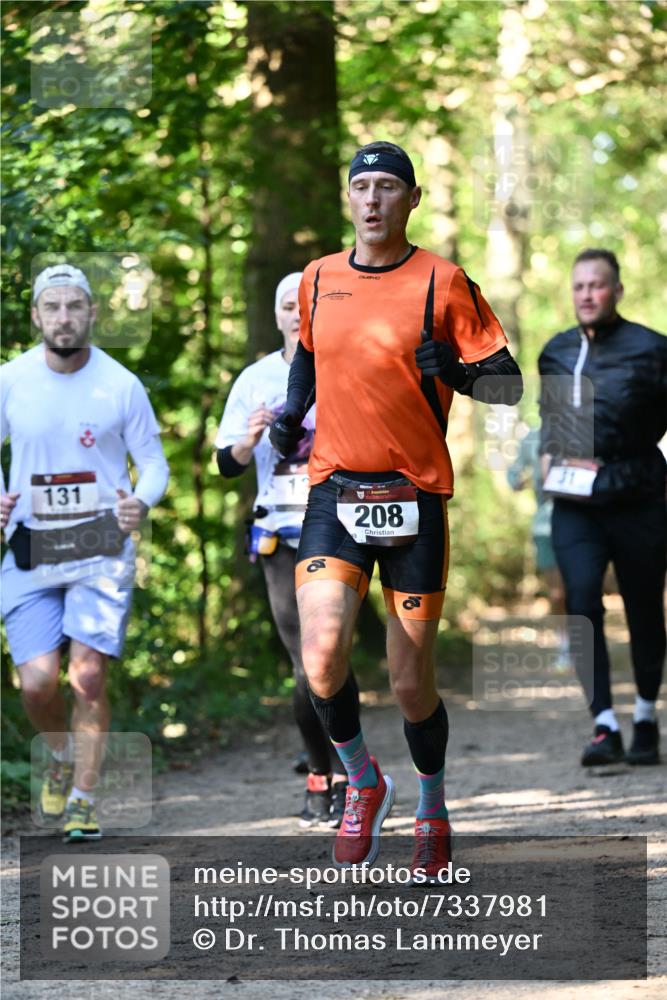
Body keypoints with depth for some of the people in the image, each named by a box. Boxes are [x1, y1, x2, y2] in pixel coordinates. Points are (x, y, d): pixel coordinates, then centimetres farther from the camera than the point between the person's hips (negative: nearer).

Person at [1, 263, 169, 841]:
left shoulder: (120, 385, -3)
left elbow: (154, 464, 5)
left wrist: (141, 502, -17)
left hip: (102, 548, -1)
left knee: (88, 676, -10)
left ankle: (83, 801, 3)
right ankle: (62, 754, 26)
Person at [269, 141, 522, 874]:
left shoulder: (442, 282, -4)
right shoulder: (317, 279, 8)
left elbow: (509, 384, -3)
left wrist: (455, 371, -23)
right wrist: (291, 412, 9)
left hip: (415, 494, -2)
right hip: (334, 486, 2)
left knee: (411, 683, 2)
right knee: (322, 657, -18)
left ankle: (432, 808, 29)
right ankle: (363, 783, 9)